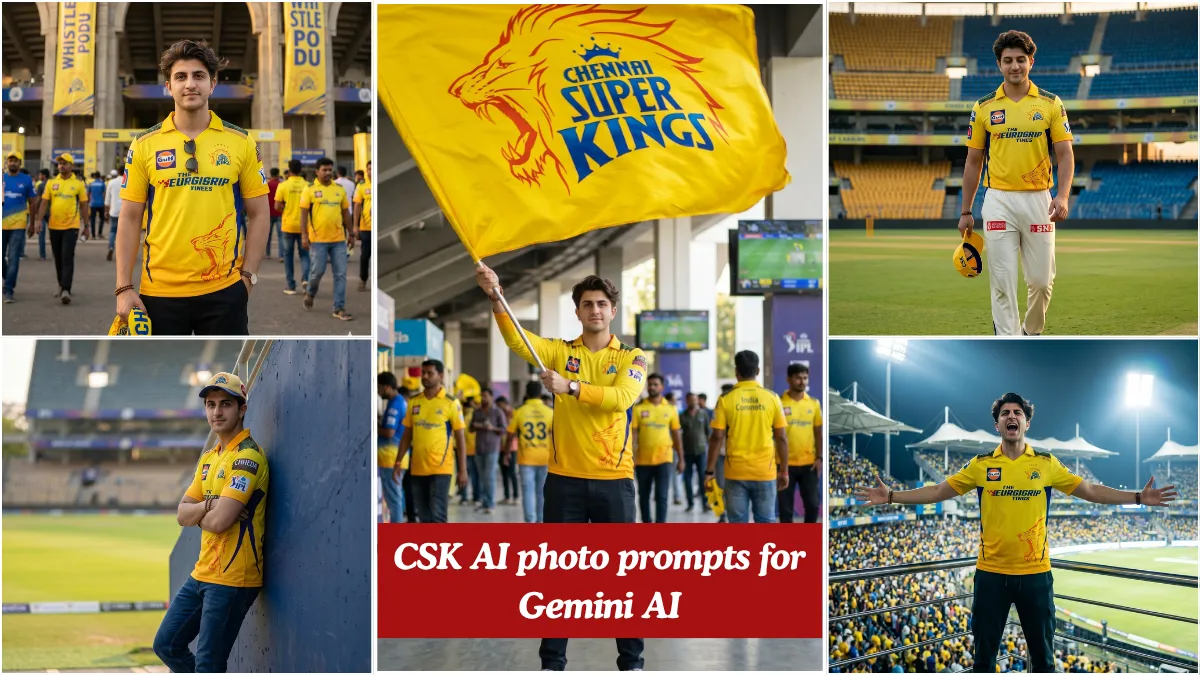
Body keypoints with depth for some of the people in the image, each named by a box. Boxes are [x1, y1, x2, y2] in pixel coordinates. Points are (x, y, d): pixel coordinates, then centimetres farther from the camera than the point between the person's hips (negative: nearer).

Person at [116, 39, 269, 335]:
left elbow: (258, 214, 6)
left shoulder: (241, 142, 3)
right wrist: (124, 287, -3)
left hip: (224, 290, 0)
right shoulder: (144, 145, 3)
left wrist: (248, 275, -3)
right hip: (159, 291, 0)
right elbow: (130, 219, 3)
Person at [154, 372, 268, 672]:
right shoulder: (208, 459, 14)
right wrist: (210, 506, -13)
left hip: (232, 579, -9)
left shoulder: (247, 456, -15)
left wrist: (199, 514, -1)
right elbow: (182, 515, 8)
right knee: (166, 644, 15)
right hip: (203, 574, 9)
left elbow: (219, 521, -23)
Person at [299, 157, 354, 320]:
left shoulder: (340, 189, 9)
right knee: (318, 271, 0)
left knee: (340, 274, 0)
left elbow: (345, 213, 14)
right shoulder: (310, 190, -2)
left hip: (338, 239, 3)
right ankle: (310, 293, 32)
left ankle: (339, 308, 5)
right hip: (319, 239, -3)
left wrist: (351, 234, 13)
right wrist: (304, 235, -11)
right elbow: (304, 213, -4)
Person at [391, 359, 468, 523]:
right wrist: (398, 462, 7)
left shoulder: (451, 403, -4)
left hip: (440, 468, -5)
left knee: (437, 516, -9)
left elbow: (460, 438, -2)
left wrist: (463, 470, -6)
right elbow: (407, 435, 14)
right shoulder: (413, 402, 9)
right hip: (417, 468, 5)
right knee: (424, 518, 9)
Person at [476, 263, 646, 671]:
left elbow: (622, 397, -17)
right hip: (564, 478, 1)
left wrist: (571, 387, -28)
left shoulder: (632, 357, 3)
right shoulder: (560, 351, 6)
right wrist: (496, 300, -29)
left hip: (613, 479, -1)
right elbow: (518, 342, -13)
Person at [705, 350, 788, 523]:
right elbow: (781, 438, 1)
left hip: (736, 472, -1)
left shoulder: (727, 399, -4)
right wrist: (783, 470, 9)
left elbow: (717, 437, -6)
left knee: (738, 524, 4)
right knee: (765, 522, 7)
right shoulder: (772, 397, -1)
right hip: (765, 472, 1)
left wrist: (710, 470, 2)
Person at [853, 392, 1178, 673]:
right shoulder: (980, 464, 2)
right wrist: (891, 496, -3)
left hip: (1035, 572, 0)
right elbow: (938, 491, 4)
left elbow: (1090, 491, 6)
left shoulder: (1047, 464, 2)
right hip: (991, 572, 0)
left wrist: (1139, 497, -1)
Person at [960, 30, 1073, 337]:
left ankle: (1031, 332, 30)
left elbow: (1065, 154, 0)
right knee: (1003, 282, -4)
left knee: (1041, 280, 4)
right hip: (998, 201, 0)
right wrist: (966, 211, 7)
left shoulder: (1051, 104, 2)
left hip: (1038, 200, 0)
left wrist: (1062, 196, -16)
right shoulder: (984, 107, 4)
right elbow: (973, 161, 9)